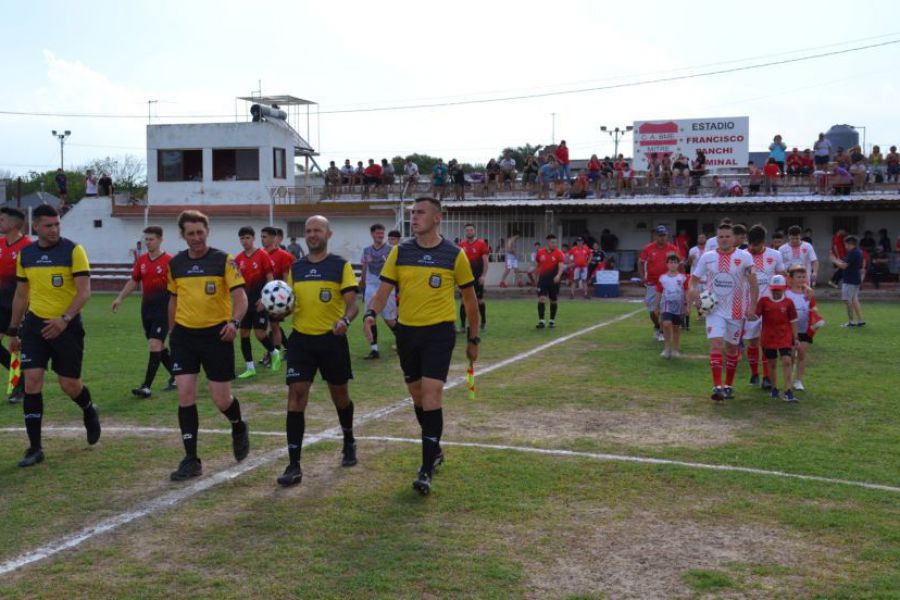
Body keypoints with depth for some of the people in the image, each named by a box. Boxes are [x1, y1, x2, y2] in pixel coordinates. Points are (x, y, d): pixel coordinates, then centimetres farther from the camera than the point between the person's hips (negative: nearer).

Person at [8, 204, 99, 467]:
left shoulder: (73, 250, -8)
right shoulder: (25, 254, 6)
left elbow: (84, 290, -14)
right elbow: (21, 294, 15)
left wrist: (64, 319, -26)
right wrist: (13, 331, 15)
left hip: (67, 326, -3)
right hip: (35, 324, 3)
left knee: (69, 385, 2)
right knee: (32, 382, -5)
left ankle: (89, 411, 38)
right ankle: (35, 448, 3)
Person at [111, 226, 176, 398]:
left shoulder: (169, 261, -9)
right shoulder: (141, 260, 8)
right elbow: (133, 281, 18)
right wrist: (120, 298, 11)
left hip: (163, 310, -6)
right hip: (147, 309, 7)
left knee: (154, 345, -13)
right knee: (159, 346, 13)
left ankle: (147, 386, -13)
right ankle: (176, 376, 30)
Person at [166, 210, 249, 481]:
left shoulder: (223, 260, -6)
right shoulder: (175, 263, 6)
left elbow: (240, 295, -12)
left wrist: (234, 322, -29)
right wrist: (171, 330, 20)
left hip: (216, 334, -3)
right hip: (184, 335, 3)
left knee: (221, 400, 1)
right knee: (185, 395, -4)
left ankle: (239, 428, 36)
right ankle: (191, 460, 5)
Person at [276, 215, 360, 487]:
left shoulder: (341, 266, -3)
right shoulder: (295, 268, 9)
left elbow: (352, 302, -10)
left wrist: (345, 320, -32)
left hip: (332, 339, -2)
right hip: (301, 339, 2)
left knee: (340, 395, 14)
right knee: (296, 396, -8)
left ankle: (349, 444, 41)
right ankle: (294, 465, -6)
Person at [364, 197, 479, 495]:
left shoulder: (454, 254, -4)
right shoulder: (400, 252, 3)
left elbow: (469, 298, 6)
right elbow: (383, 291, 1)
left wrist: (473, 339, 8)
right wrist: (371, 313, -20)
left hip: (439, 332, -4)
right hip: (407, 331, 4)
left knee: (431, 395, -14)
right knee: (417, 395, 14)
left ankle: (426, 470, -10)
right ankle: (435, 450, 36)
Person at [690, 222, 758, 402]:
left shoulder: (744, 257, -6)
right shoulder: (707, 257, 1)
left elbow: (753, 283, -5)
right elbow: (694, 278, 8)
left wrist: (752, 307, -12)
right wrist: (693, 289, -15)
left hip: (736, 311, 0)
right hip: (715, 309, 0)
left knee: (732, 348, 11)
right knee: (716, 344, -16)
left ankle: (728, 386, 26)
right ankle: (717, 386, -19)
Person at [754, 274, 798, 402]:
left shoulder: (788, 302, 0)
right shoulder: (764, 300, 0)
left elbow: (793, 321, 5)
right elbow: (755, 315, -2)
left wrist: (795, 338, 4)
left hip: (785, 337, -1)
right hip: (768, 337, 1)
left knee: (787, 361, -12)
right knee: (772, 363, 11)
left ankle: (788, 391, -13)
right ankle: (774, 389, 26)